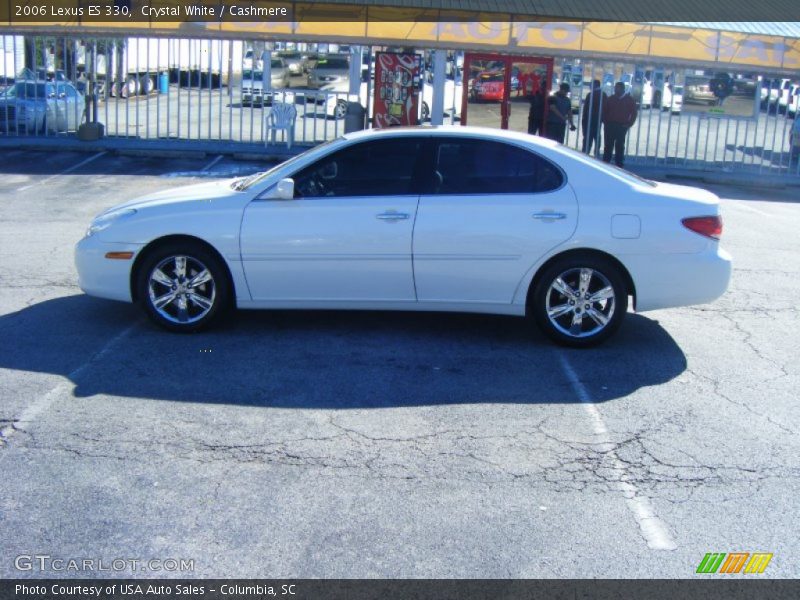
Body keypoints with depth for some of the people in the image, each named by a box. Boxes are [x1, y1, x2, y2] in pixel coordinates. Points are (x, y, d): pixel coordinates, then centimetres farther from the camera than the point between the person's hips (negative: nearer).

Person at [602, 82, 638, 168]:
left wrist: (628, 124, -7)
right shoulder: (611, 99, 9)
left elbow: (633, 113, 2)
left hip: (622, 127, -2)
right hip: (610, 125, 2)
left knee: (619, 146, 2)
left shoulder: (629, 100, 3)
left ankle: (619, 165, 7)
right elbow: (605, 111, 11)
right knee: (608, 145, 2)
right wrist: (605, 122, -2)